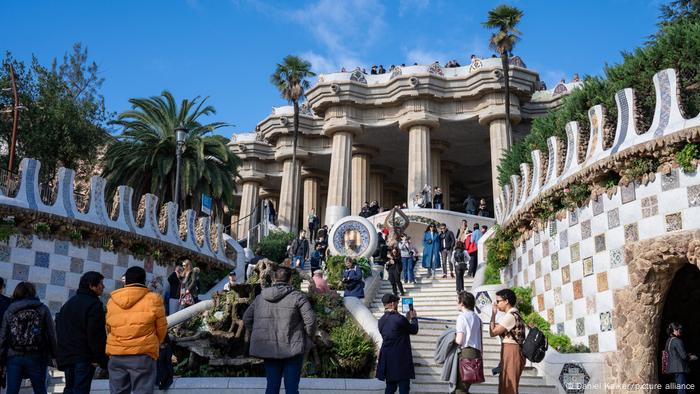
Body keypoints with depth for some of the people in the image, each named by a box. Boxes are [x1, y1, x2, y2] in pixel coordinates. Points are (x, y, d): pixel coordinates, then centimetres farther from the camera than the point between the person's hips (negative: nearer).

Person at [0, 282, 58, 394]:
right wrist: (54, 355, 5)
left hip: (13, 357, 1)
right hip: (36, 357, -1)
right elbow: (51, 335, -1)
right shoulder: (43, 310, 2)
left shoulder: (9, 311, 6)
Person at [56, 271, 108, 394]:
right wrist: (102, 360, -14)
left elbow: (59, 328, 19)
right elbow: (96, 334, -18)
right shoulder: (94, 304, -11)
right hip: (84, 357, -8)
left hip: (66, 356, 8)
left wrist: (61, 355, 21)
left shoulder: (68, 303, 17)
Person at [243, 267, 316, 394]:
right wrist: (308, 337, 4)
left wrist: (257, 335, 18)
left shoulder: (260, 297, 7)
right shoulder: (296, 296, -8)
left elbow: (246, 318, 13)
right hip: (292, 348, -4)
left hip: (268, 349, 4)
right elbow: (310, 320, -13)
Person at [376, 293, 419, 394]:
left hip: (387, 359, 7)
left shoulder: (381, 320, 6)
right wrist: (414, 318, 14)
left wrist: (407, 319, 21)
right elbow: (414, 330, -2)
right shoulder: (399, 319, -17)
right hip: (401, 360, -7)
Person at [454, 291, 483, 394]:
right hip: (477, 353, 8)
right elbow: (481, 342, 15)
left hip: (466, 352, -8)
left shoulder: (462, 316, -7)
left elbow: (459, 340, -13)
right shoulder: (477, 317, 14)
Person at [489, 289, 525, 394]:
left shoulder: (510, 316, -15)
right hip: (511, 352, 10)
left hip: (511, 352, -10)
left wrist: (493, 313, -10)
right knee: (505, 385, 17)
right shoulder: (514, 314, 17)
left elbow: (493, 332, -15)